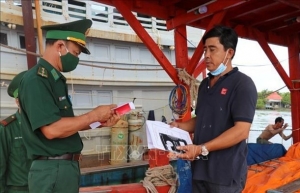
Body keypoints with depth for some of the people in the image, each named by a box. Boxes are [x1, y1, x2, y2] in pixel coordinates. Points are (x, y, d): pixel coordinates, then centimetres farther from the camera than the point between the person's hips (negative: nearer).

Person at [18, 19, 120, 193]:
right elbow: (52, 129, -26)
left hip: (67, 166, 9)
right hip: (53, 170, -9)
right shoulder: (36, 80, -17)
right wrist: (94, 115, -15)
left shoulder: (55, 79, 10)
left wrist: (100, 122, 4)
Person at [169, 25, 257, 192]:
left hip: (226, 174, -7)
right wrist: (179, 126, 3)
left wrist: (202, 149, -24)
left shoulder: (242, 84, -11)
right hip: (200, 169, 7)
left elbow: (241, 130, -19)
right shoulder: (205, 84, 12)